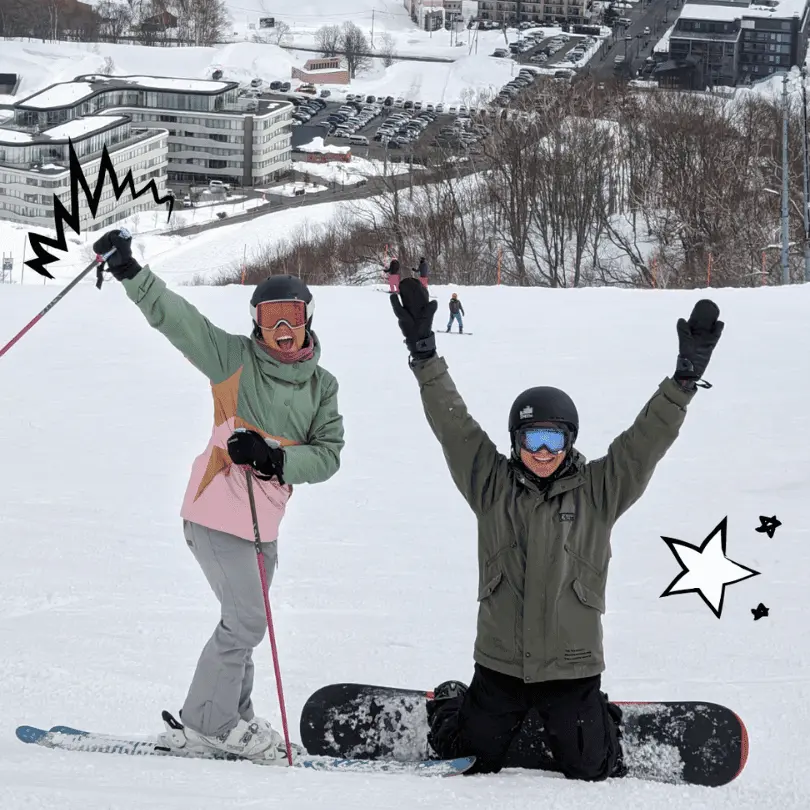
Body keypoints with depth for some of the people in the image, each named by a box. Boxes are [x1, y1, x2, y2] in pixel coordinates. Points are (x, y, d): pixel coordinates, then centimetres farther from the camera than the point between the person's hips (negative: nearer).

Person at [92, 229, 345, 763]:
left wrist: (274, 458, -20)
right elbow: (175, 317, -16)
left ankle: (232, 720, 27)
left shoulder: (322, 385, 4)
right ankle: (207, 723, 2)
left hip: (264, 520, 6)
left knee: (245, 622, 15)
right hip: (217, 512, -6)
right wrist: (132, 273, -29)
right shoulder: (235, 359, -9)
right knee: (247, 619, -9)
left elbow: (329, 454, -3)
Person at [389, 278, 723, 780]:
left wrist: (685, 378, -17)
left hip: (572, 665, -1)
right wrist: (424, 354, -12)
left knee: (589, 770, 3)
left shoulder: (598, 493, -2)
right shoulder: (492, 486, -1)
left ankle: (601, 723, 38)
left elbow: (647, 439, -7)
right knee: (472, 759, 10)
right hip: (500, 661, 1)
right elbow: (452, 424, -5)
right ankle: (450, 708, 45)